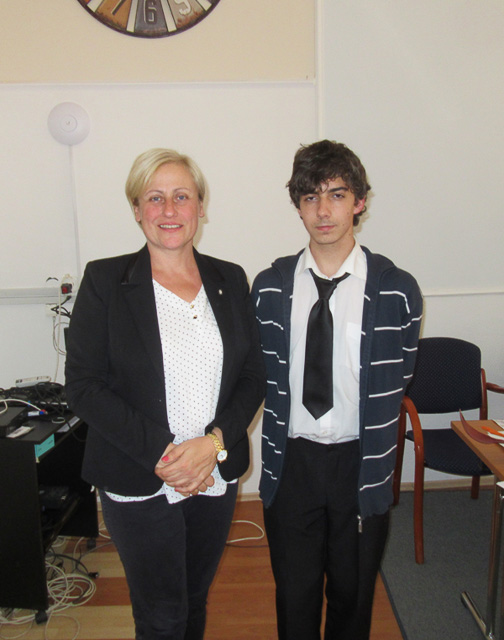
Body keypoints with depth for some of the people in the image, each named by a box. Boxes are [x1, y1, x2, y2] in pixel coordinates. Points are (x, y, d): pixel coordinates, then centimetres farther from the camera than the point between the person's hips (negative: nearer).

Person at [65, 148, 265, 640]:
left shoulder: (230, 280, 2)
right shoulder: (105, 280, -7)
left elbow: (253, 376, 3)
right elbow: (83, 386, -10)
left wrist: (214, 443, -13)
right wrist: (159, 453, -18)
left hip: (216, 476, 4)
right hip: (139, 484, -3)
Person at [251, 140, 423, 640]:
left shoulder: (396, 290, -11)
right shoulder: (269, 287, -4)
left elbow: (396, 382, 0)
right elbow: (263, 377, 5)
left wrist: (371, 453, 3)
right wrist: (282, 439, 1)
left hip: (359, 463, -1)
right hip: (291, 462, 1)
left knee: (353, 591, 20)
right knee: (294, 591, 18)